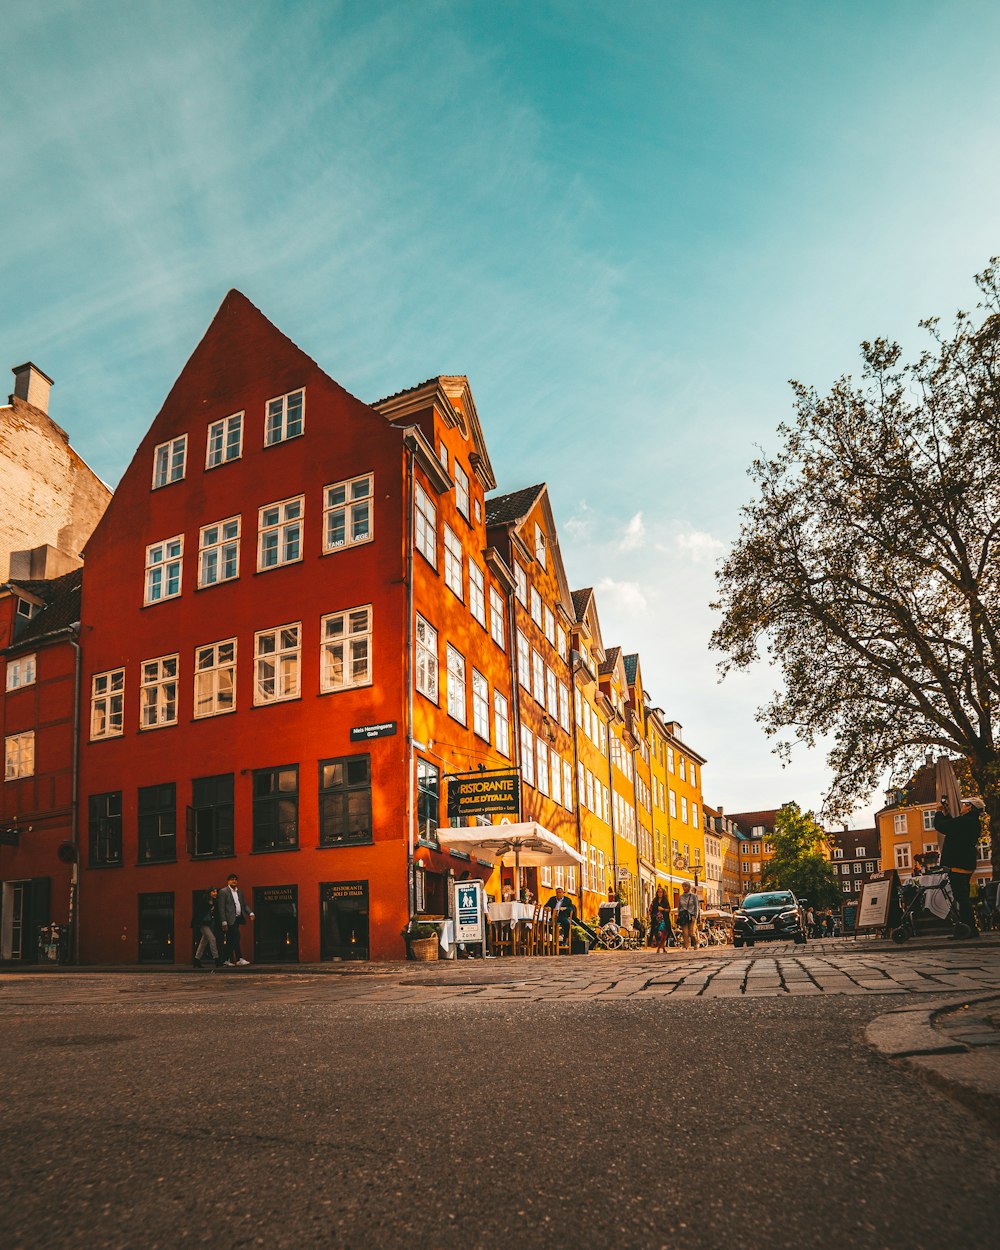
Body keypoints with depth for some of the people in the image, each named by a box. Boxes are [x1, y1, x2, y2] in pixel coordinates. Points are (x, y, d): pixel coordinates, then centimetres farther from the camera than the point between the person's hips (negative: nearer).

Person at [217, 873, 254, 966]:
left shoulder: (239, 892, 17)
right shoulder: (223, 892, -4)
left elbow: (244, 905, 16)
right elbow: (221, 908, -8)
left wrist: (250, 913, -3)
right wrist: (224, 922, -15)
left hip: (238, 919, 7)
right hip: (230, 920, -7)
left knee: (231, 940, 12)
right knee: (236, 939, -13)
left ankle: (228, 960, 17)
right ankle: (239, 959, -13)